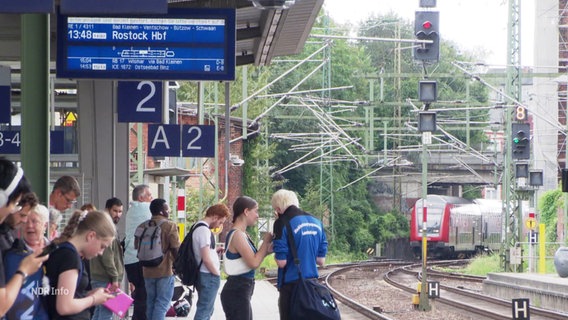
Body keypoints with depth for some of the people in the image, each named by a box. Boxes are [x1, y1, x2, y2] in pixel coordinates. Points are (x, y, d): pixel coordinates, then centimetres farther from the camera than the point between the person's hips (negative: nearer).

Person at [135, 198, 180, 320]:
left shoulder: (142, 227, 8)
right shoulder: (170, 226, -9)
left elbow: (137, 247, 14)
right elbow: (175, 249, -11)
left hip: (148, 270, 6)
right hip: (165, 270, -6)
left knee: (150, 302, 16)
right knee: (162, 303, -4)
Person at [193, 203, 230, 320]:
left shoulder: (198, 227, 11)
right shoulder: (204, 230, -20)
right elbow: (206, 259, -23)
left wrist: (215, 251, 11)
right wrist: (217, 273, -9)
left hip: (203, 274, 10)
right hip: (208, 276, -10)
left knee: (207, 310, 19)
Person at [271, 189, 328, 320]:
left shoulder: (283, 223, -12)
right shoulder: (316, 222, 7)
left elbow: (281, 262, -14)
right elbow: (321, 260, 9)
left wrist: (275, 252, 5)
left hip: (291, 286, -6)